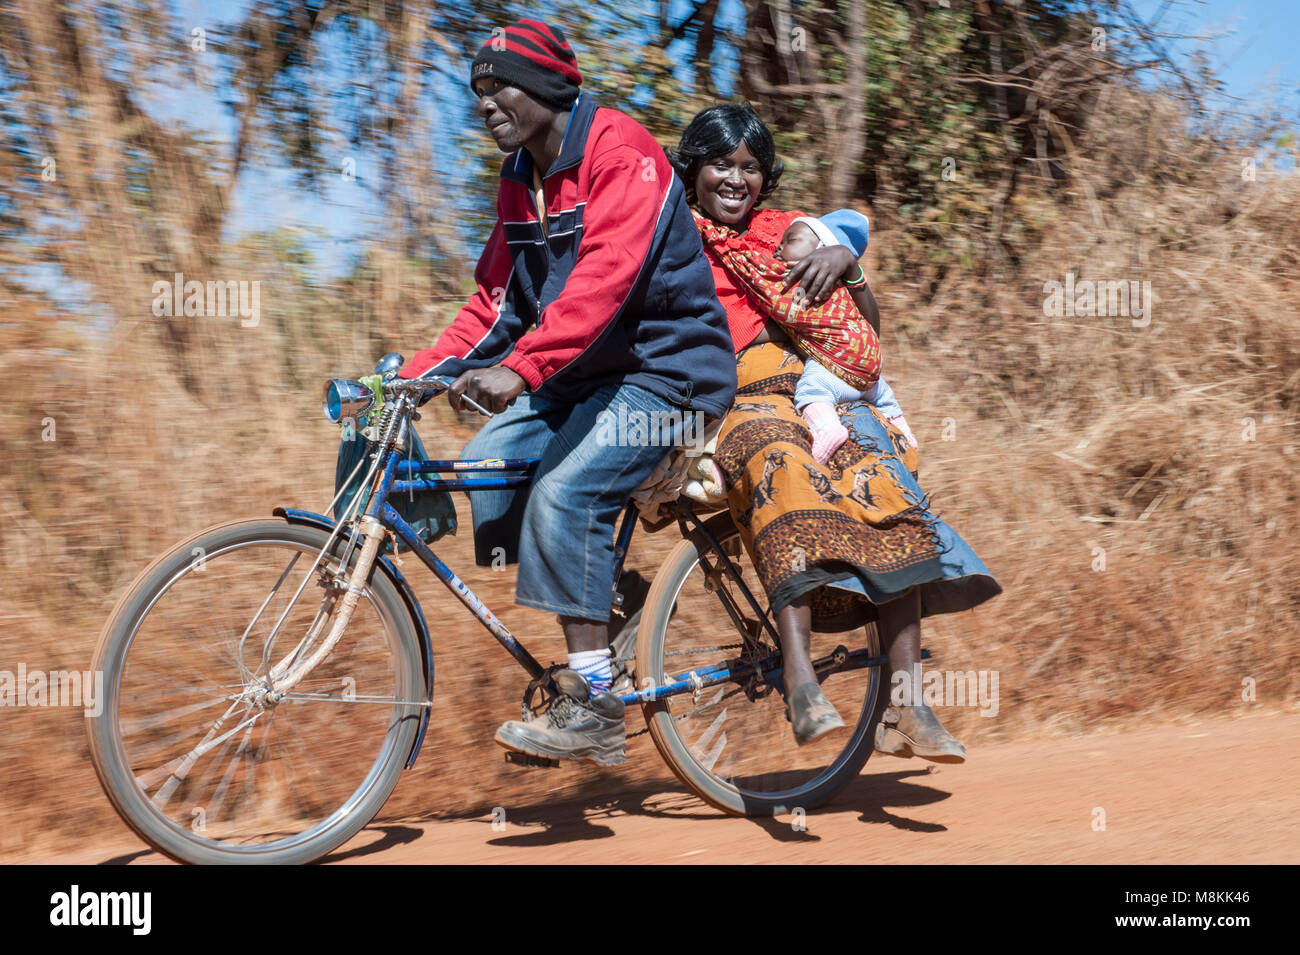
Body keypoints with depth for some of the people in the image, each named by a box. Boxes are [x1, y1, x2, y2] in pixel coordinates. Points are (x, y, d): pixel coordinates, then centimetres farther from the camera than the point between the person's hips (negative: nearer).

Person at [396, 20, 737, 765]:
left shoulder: (619, 151, -17)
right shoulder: (521, 179, 11)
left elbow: (604, 276, -31)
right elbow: (499, 304, 12)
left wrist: (519, 370, -42)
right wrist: (415, 376, -1)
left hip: (664, 368, -9)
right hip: (583, 374, 9)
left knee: (564, 492, -25)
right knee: (484, 467, -7)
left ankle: (596, 713, -20)